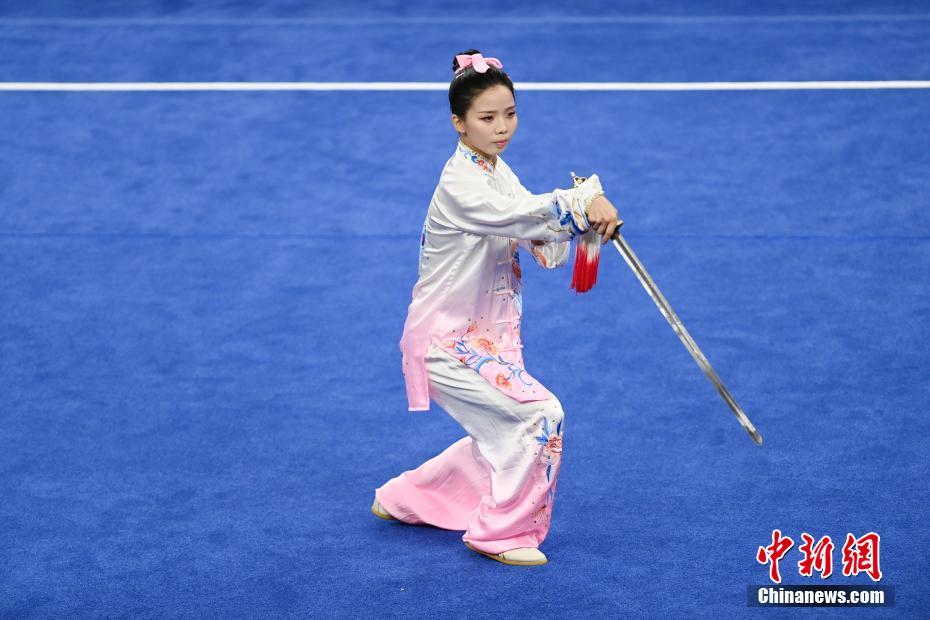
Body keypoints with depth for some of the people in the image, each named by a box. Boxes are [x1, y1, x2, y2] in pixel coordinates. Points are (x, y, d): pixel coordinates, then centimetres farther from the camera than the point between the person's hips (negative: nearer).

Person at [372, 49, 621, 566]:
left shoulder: (497, 171, 8)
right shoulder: (459, 182, -20)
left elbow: (541, 242, 0)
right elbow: (516, 212, -39)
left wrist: (581, 222, -19)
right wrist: (584, 199, -40)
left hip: (486, 334, 10)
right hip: (447, 343, -10)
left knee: (503, 435, 21)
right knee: (542, 415, -17)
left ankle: (406, 499, 35)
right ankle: (503, 532, -2)